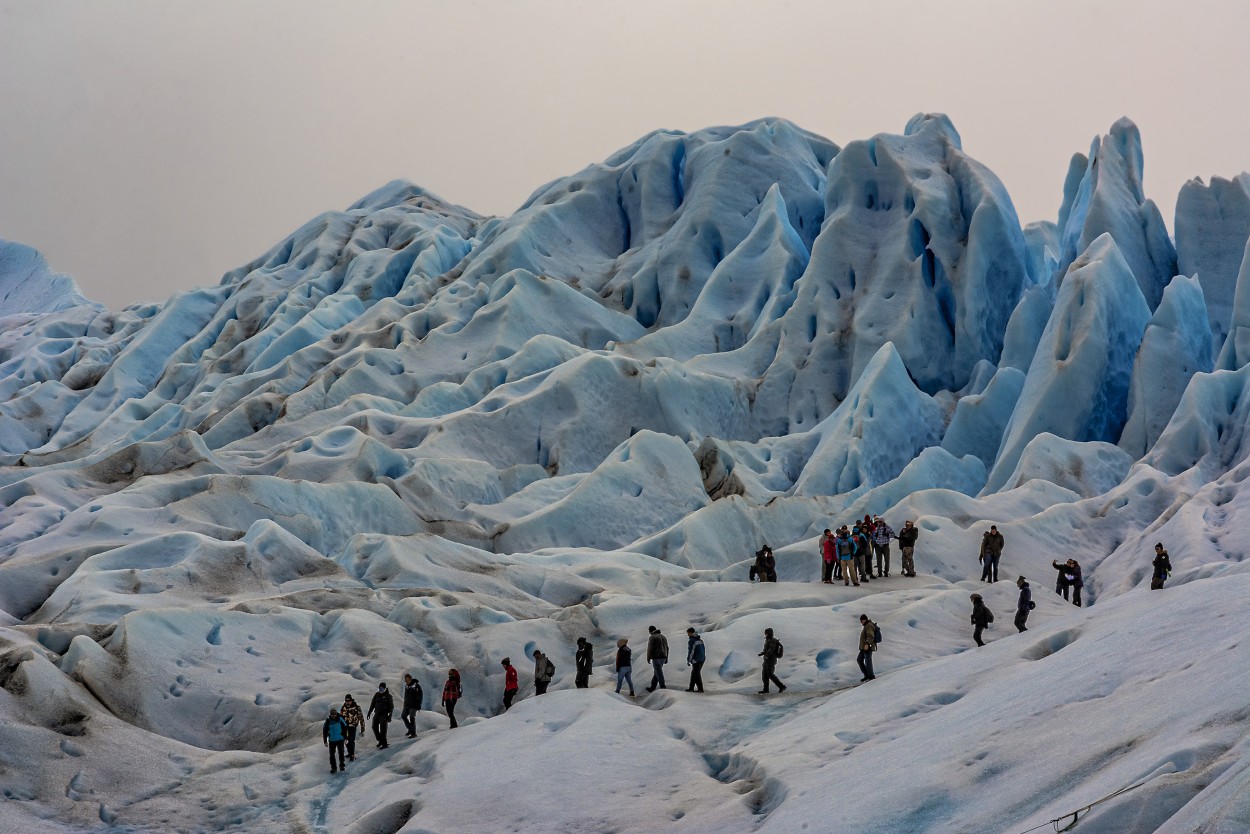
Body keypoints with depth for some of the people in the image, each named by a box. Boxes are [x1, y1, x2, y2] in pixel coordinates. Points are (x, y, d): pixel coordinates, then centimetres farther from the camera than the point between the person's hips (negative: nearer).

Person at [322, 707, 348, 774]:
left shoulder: (340, 719, -7)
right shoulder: (328, 721, -7)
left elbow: (345, 728, 3)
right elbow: (324, 731, 1)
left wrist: (345, 738, 5)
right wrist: (325, 741, 0)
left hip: (340, 739, -1)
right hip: (331, 740, 1)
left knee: (341, 752, -6)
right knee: (332, 754, 3)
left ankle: (342, 765, 14)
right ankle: (333, 767, 16)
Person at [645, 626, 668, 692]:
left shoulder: (652, 637, -9)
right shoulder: (663, 637, 15)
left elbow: (650, 648, -14)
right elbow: (667, 648, 17)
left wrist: (648, 658, -7)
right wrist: (666, 658, 21)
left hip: (656, 657, -8)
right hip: (663, 657, 8)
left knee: (659, 673, -4)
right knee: (656, 672, 14)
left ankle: (663, 687, -5)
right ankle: (652, 687, 20)